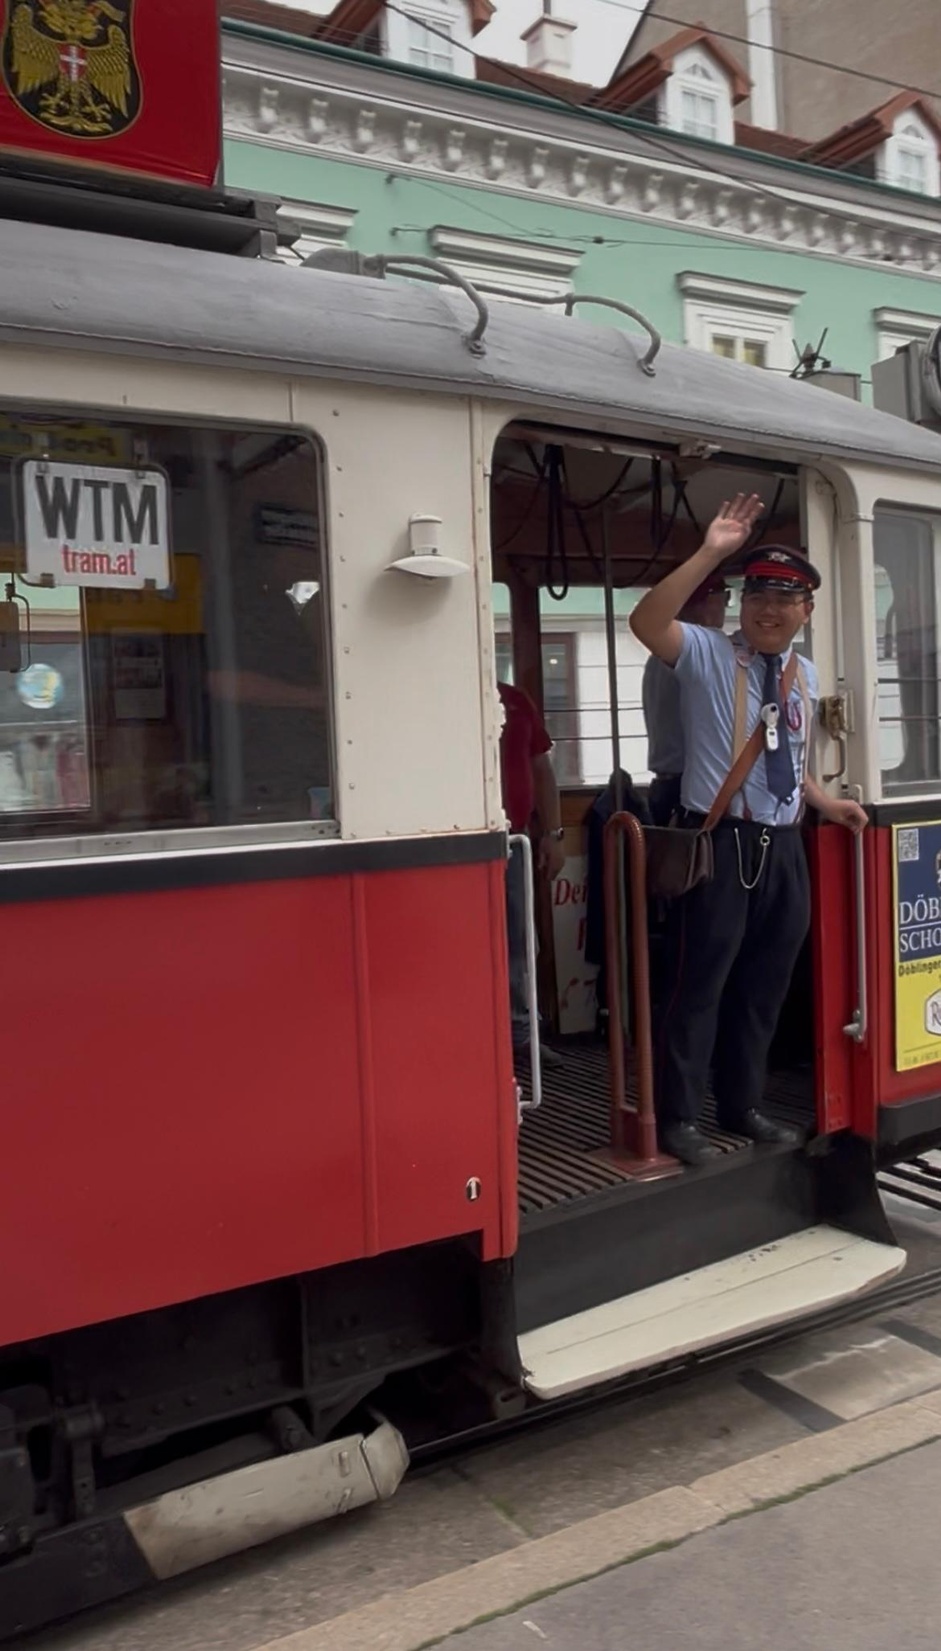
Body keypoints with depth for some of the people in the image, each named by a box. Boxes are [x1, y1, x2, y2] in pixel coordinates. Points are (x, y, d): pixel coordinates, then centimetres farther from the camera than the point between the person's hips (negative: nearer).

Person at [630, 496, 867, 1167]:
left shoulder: (805, 675, 15)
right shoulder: (706, 653, -6)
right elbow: (646, 622, -26)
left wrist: (824, 801, 15)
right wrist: (711, 553, -29)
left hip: (783, 846, 7)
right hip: (721, 842, -7)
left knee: (766, 985, 15)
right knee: (700, 982, -2)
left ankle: (744, 1106, 31)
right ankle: (678, 1118, 11)